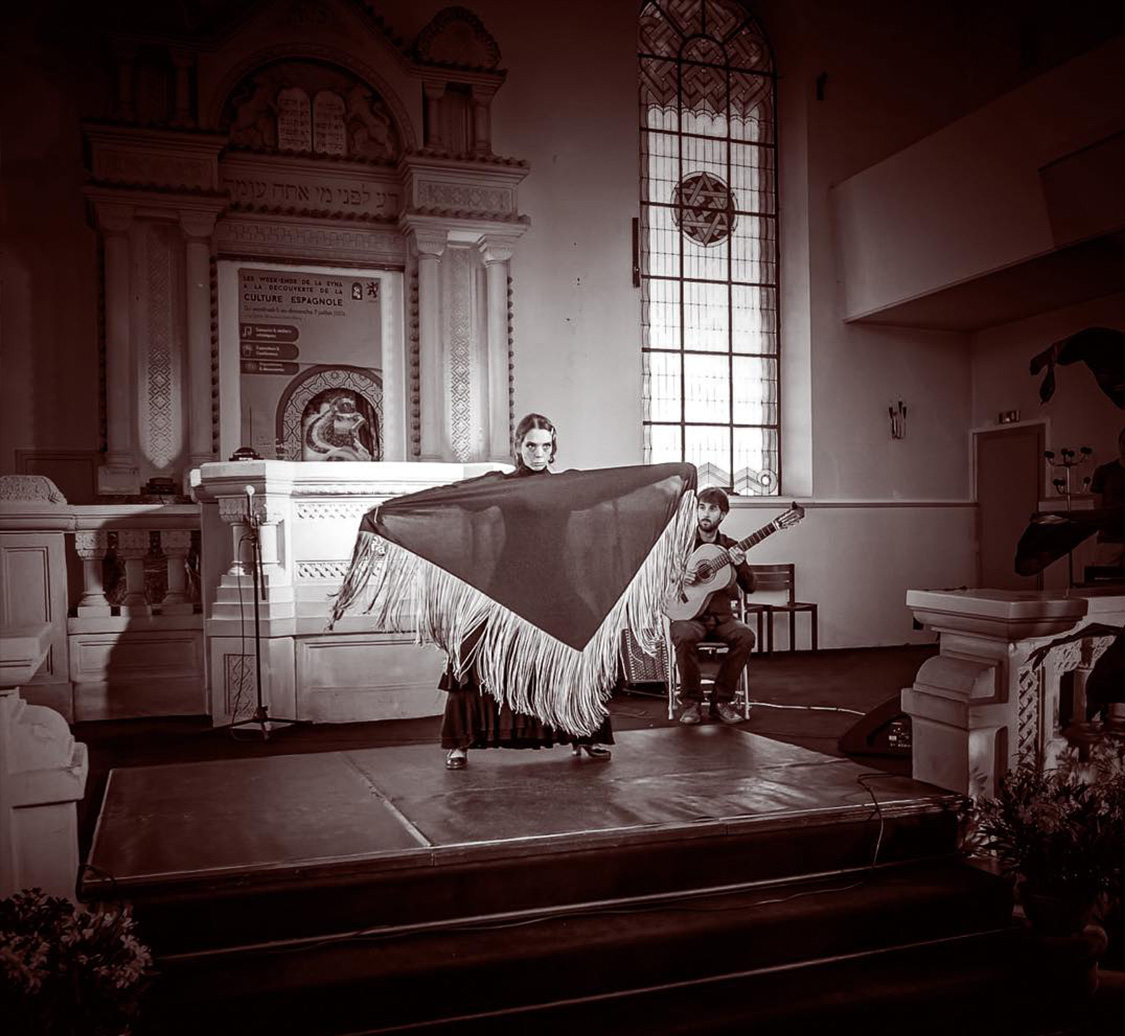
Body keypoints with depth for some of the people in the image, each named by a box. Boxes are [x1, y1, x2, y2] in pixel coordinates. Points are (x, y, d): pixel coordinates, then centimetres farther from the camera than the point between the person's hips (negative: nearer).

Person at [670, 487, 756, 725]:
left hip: (720, 617, 2)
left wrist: (740, 565, -15)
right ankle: (691, 702, -15)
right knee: (684, 637, -36)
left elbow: (749, 587, 5)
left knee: (745, 636, -28)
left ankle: (721, 700, -10)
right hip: (688, 616, -2)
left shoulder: (730, 547, 10)